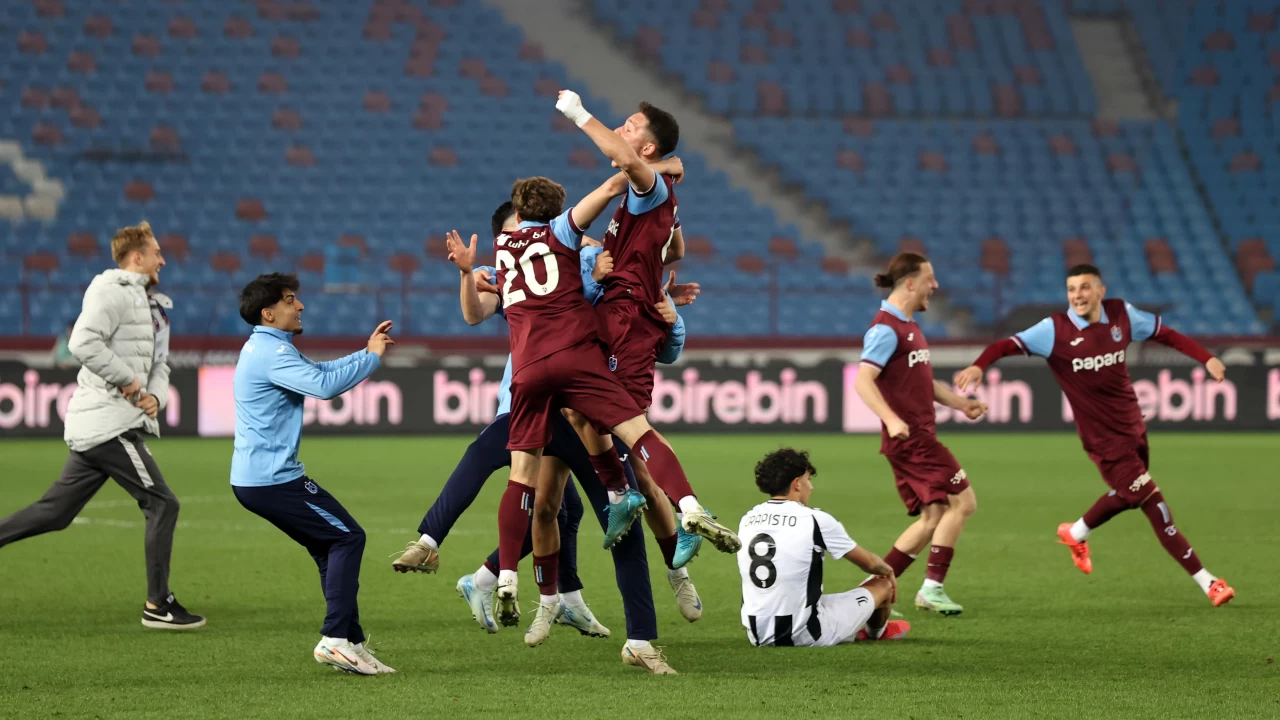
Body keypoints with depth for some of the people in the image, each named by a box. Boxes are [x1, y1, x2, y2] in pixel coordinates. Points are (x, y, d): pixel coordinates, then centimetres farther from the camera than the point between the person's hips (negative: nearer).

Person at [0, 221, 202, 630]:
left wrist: (156, 396, 3)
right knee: (162, 504, -7)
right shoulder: (112, 292, -10)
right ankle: (157, 606, -2)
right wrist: (126, 381, -17)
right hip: (109, 423, -10)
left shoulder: (147, 305, 22)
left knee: (56, 511, 10)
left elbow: (159, 365, 24)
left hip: (93, 427, 10)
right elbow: (83, 343, -23)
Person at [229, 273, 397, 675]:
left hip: (253, 477, 11)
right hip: (273, 478, -11)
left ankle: (352, 643, 11)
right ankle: (335, 639, -14)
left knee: (330, 546, 13)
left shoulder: (265, 348, 19)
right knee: (348, 537, -9)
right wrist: (372, 358, -15)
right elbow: (323, 385, -28)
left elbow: (319, 372, 27)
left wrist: (367, 353, 16)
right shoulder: (271, 352, -16)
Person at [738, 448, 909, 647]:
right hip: (805, 636, -5)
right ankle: (876, 631, 50)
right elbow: (869, 562, 4)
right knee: (883, 585, 20)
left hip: (759, 637, 5)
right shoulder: (815, 520, -11)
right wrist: (887, 570, 28)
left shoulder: (747, 520, 4)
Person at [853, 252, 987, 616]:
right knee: (962, 501, -10)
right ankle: (932, 588, -6)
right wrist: (892, 420, -35)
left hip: (920, 436, 10)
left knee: (932, 519, 10)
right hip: (910, 436, -10)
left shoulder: (908, 326, 19)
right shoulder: (887, 329, -13)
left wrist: (961, 402, 19)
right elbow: (863, 380, -23)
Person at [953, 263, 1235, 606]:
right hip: (1105, 439, -6)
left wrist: (1206, 358, 1)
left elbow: (1165, 334, 9)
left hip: (1134, 428, 6)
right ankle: (1207, 582, 1)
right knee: (1155, 505, -8)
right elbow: (1007, 345, -23)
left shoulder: (1121, 315, -3)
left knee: (1126, 495, 27)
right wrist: (979, 365, -41)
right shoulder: (1056, 330, -16)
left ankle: (1076, 534, 54)